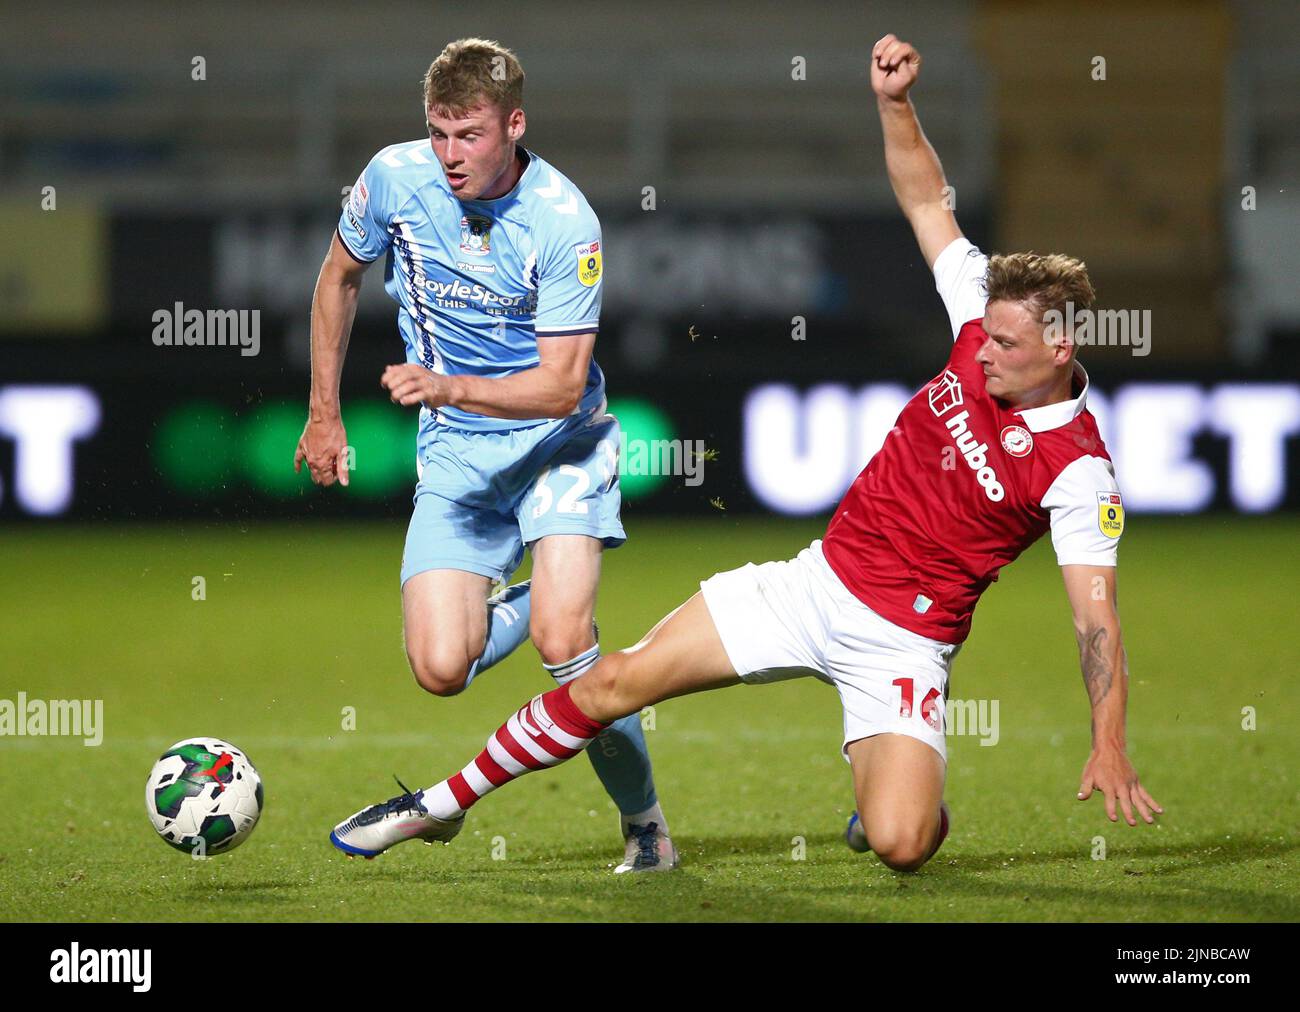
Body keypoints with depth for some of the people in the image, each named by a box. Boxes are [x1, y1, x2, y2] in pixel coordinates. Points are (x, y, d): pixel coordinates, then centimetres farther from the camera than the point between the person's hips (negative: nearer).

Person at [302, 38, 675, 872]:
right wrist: (324, 415, 15)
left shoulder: (564, 222, -20)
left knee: (563, 642, -25)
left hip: (558, 438, -4)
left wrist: (449, 388, -35)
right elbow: (340, 279, 13)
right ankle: (523, 604, 22)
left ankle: (646, 826, -3)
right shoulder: (394, 178, -8)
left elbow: (562, 386, -21)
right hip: (454, 454, 4)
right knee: (442, 670, -13)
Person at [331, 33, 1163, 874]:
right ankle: (445, 804, 14)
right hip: (820, 578, 5)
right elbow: (927, 201, 6)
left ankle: (916, 795, 15)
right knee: (618, 682, -2)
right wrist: (896, 103, -8)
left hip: (904, 640, -5)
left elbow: (1097, 616, -20)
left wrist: (1110, 747, -30)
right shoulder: (986, 323, -3)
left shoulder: (1079, 470, -18)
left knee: (899, 844, -25)